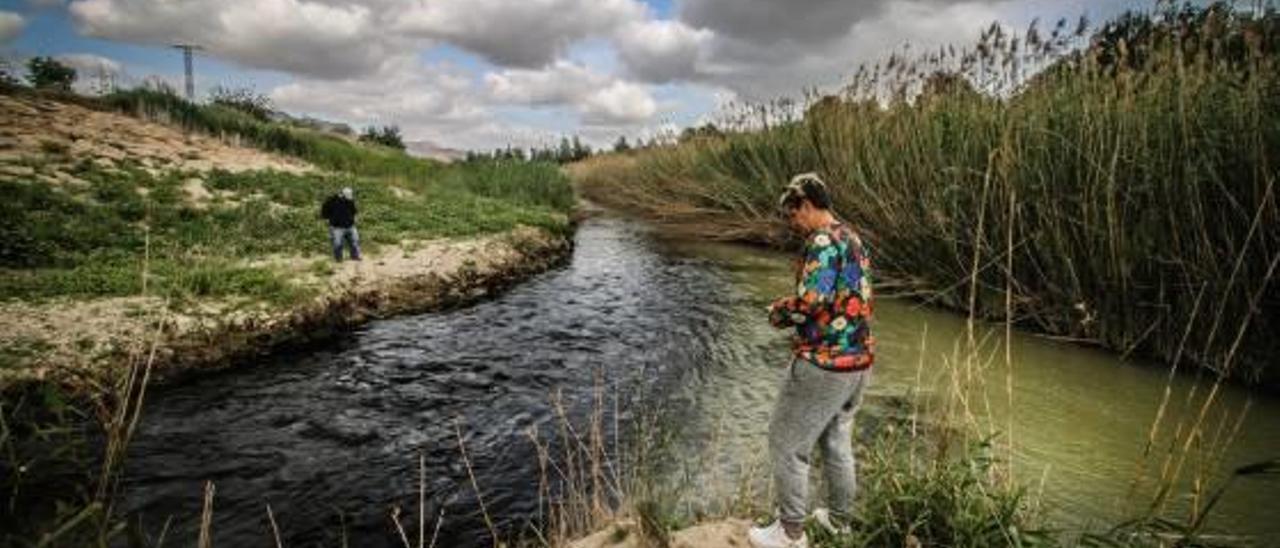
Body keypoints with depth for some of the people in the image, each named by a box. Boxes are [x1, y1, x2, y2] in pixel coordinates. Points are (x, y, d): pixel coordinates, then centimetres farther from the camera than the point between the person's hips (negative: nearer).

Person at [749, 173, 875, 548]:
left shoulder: (824, 241, -17)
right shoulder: (853, 239, 12)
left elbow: (812, 299, -29)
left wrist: (778, 313, -11)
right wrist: (794, 311, 9)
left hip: (824, 365, -9)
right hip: (858, 361, 9)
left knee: (787, 444, 6)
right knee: (837, 441, 23)